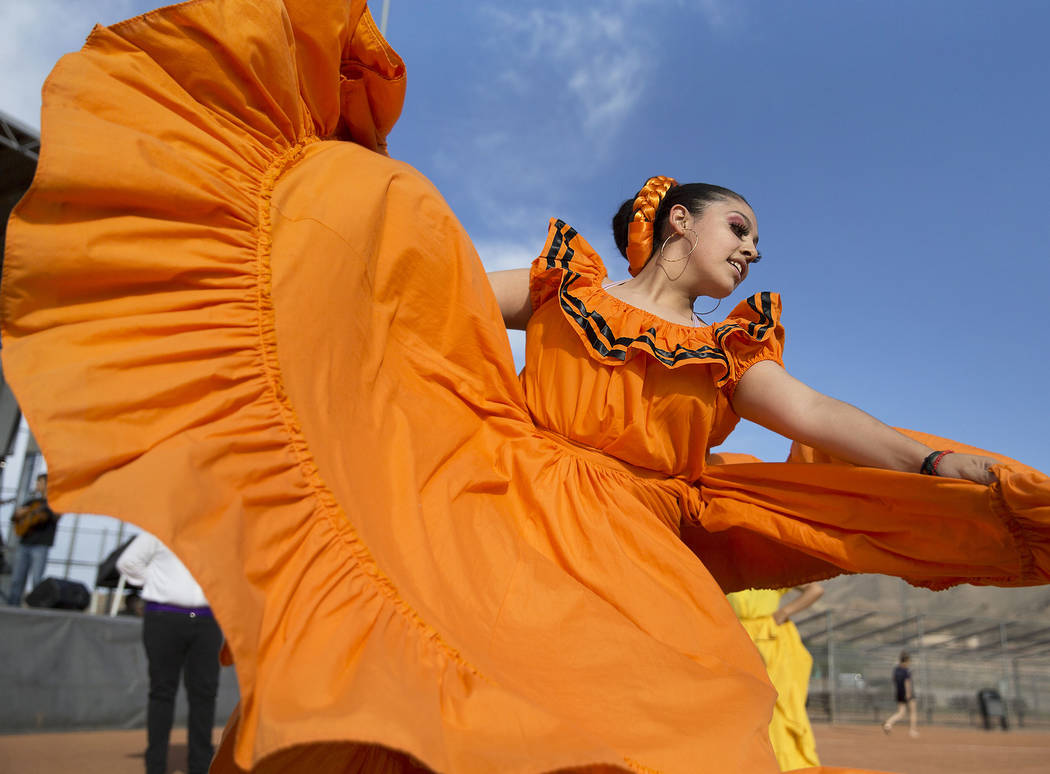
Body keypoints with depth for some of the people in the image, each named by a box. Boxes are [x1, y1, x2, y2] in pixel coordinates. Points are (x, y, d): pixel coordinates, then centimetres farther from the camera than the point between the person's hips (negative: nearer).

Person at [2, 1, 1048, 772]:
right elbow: (427, 282, 18)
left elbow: (815, 416, 10)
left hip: (613, 537, 0)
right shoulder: (563, 281, 19)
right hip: (480, 483, 0)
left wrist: (939, 463, -3)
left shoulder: (729, 354, 23)